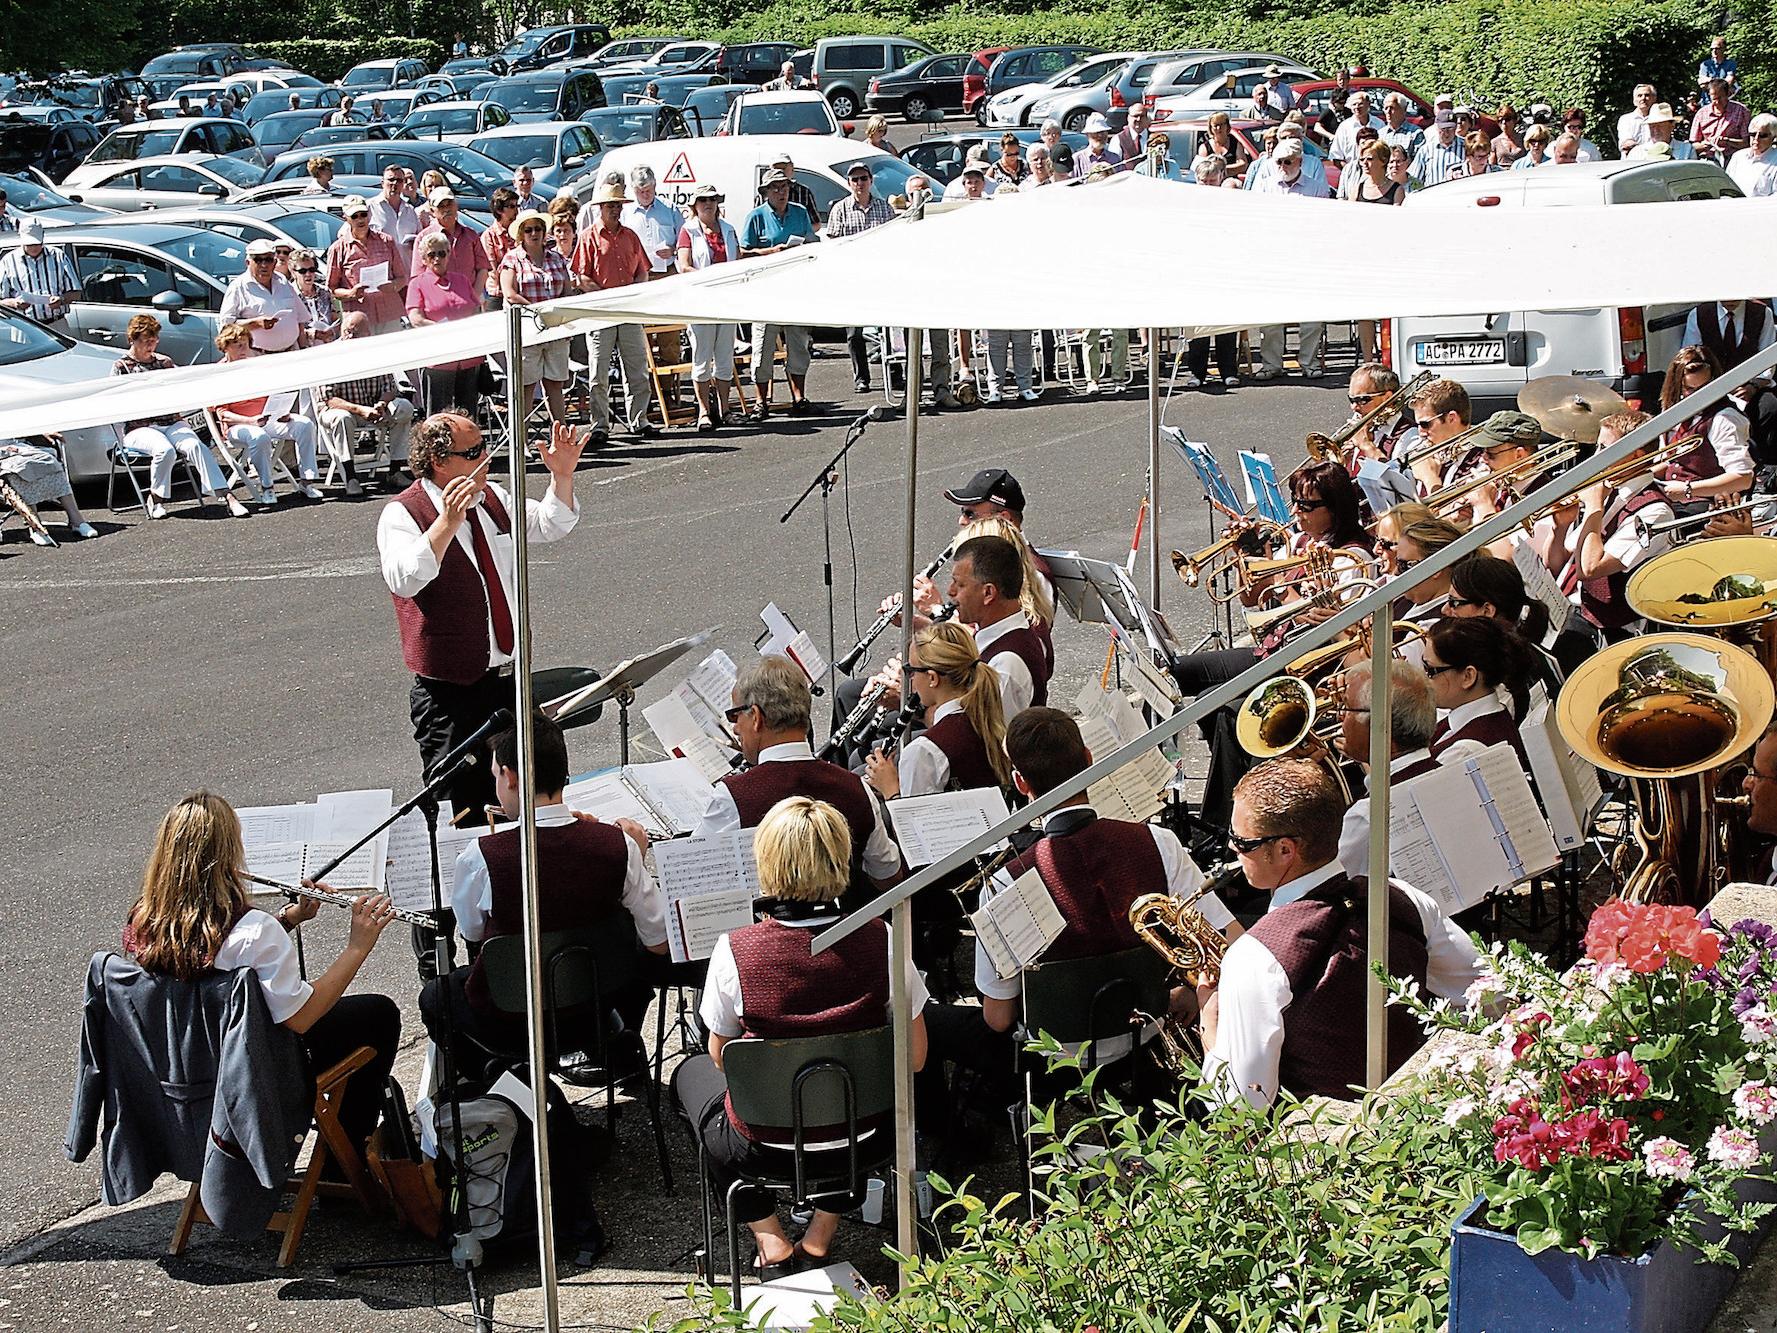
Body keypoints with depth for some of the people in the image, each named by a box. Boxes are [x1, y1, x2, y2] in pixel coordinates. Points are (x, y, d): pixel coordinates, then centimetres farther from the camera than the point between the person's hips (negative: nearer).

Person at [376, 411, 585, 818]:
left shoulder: (491, 497, 8)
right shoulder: (402, 515, -13)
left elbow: (551, 526, 22)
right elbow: (404, 580, -31)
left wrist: (562, 477, 3)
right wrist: (448, 522, -41)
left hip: (508, 677, 7)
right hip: (451, 691, -7)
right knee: (465, 812, -6)